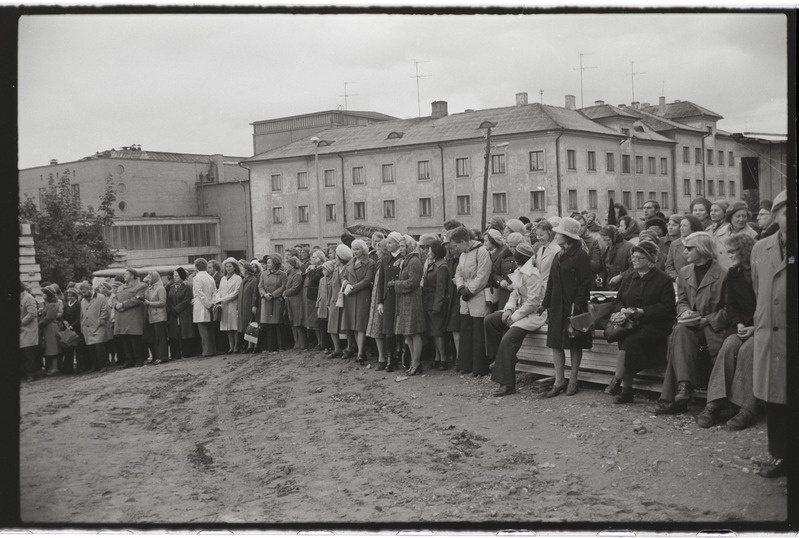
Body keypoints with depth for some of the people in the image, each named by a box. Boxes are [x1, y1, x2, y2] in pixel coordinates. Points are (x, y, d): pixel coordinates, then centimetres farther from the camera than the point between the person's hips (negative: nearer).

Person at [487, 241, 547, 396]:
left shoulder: (531, 274, -19)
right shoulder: (519, 272, 11)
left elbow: (534, 301, -23)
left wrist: (515, 316, -19)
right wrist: (509, 310, -3)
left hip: (533, 314, -10)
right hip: (520, 311, 10)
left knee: (508, 339, -24)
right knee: (490, 320, 3)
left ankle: (508, 385, -19)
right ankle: (498, 358, 11)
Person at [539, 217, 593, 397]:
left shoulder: (581, 256, -9)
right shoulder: (559, 256, 14)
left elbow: (585, 283, -13)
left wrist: (577, 305, -19)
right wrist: (545, 304, 13)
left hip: (573, 306, -7)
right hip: (557, 306, 7)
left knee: (574, 345, 4)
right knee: (555, 344, 5)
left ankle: (573, 382, 14)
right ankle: (559, 381, 13)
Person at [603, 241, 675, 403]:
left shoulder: (663, 280, 1)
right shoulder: (629, 278, 20)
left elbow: (667, 308, -8)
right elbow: (617, 300, 20)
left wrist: (640, 312, -15)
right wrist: (623, 311, -4)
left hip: (654, 326, -4)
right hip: (631, 323, 5)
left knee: (631, 341, -31)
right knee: (623, 338, -28)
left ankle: (617, 381, -25)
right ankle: (627, 389, -26)